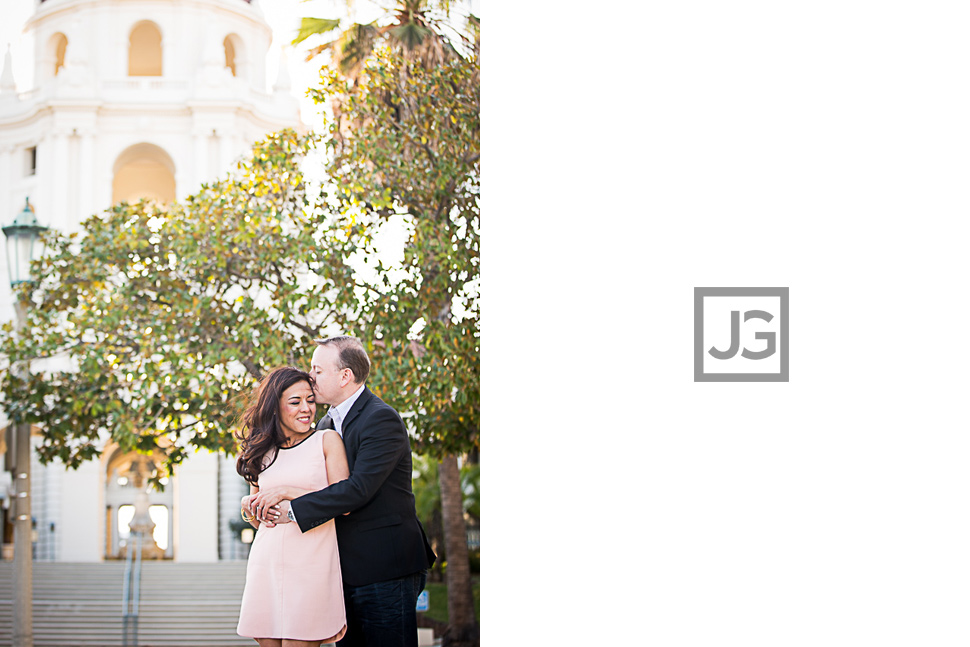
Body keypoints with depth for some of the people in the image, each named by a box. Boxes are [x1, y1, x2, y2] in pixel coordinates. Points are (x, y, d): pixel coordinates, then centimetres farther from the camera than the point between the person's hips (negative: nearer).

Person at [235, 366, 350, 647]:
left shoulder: (327, 441, 4)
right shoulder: (263, 451, 16)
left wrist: (289, 496, -11)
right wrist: (250, 507, 0)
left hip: (312, 561, -4)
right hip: (267, 563, 4)